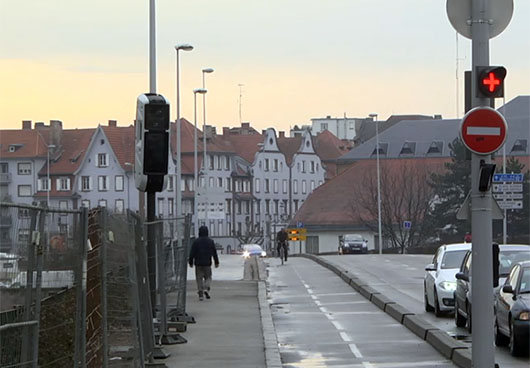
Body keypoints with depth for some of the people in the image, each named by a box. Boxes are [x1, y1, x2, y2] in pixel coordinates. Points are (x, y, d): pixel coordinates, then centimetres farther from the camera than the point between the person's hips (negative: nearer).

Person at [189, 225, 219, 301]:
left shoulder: (196, 241, -3)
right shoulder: (210, 241, 3)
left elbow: (192, 253, -4)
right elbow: (214, 253, 8)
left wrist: (190, 262, 4)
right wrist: (216, 262, 16)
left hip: (198, 263, -1)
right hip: (207, 263, 1)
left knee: (199, 278, 5)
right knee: (208, 277, 10)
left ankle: (200, 294, 0)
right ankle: (206, 289, -16)